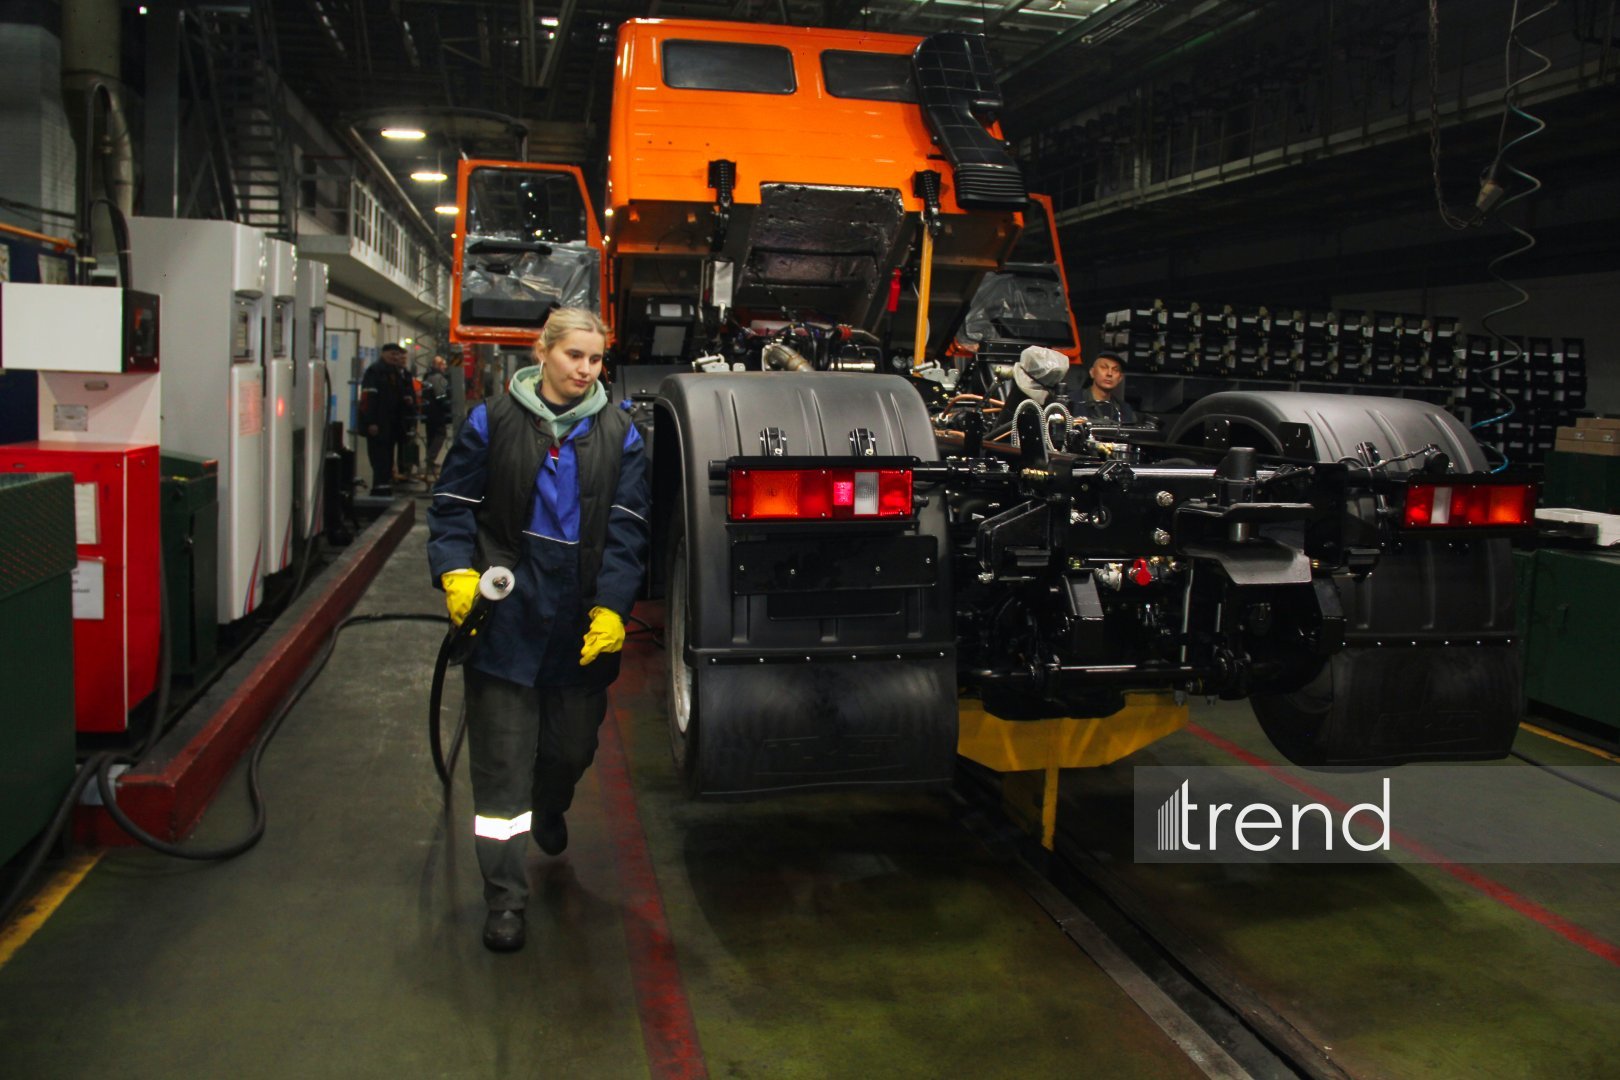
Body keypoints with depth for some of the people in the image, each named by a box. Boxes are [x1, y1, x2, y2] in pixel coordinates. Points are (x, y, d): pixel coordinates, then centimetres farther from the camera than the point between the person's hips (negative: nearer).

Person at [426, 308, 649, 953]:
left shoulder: (619, 435, 3)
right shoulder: (493, 422, 0)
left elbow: (626, 530, 0)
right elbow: (453, 506, 3)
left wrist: (612, 608, -10)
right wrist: (456, 574, -12)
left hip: (582, 628, 2)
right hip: (505, 619, -2)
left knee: (574, 746, 18)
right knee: (502, 761, 1)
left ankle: (548, 810, 53)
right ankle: (505, 900, 12)